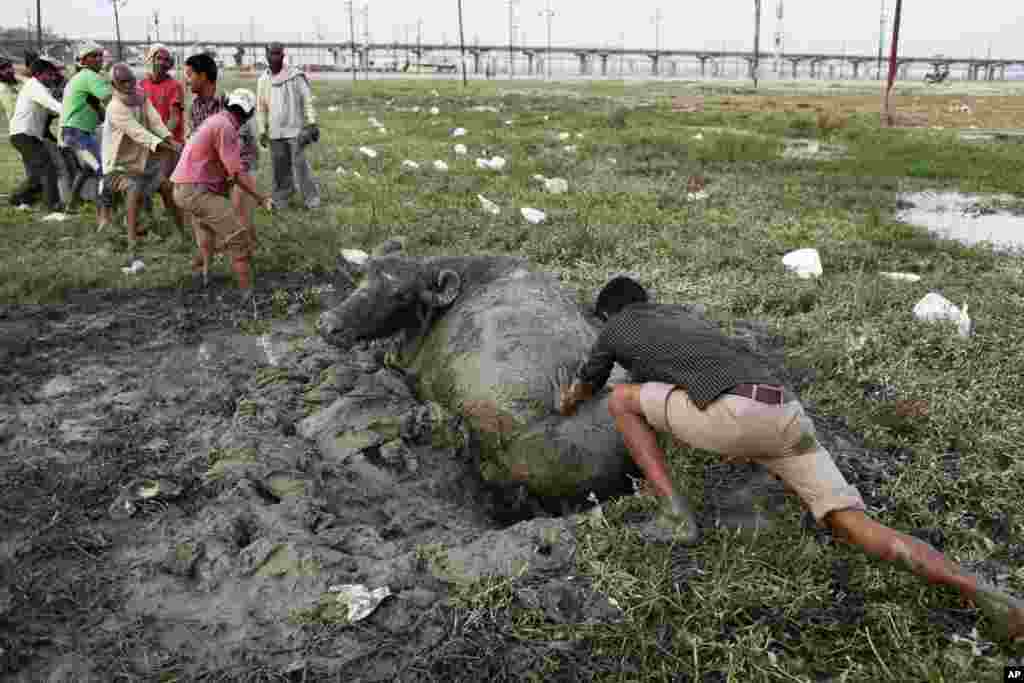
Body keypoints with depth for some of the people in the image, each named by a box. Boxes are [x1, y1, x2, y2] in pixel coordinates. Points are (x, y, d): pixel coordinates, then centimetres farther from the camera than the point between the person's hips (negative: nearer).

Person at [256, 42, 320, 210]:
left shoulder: (295, 76, -5)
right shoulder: (263, 80, 8)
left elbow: (307, 100, -3)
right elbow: (261, 108, 13)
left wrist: (312, 123, -10)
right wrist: (262, 131, 10)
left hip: (295, 128, -4)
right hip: (275, 132, 4)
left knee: (300, 163, -8)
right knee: (280, 166, 7)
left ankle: (311, 197, 1)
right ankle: (281, 197, 18)